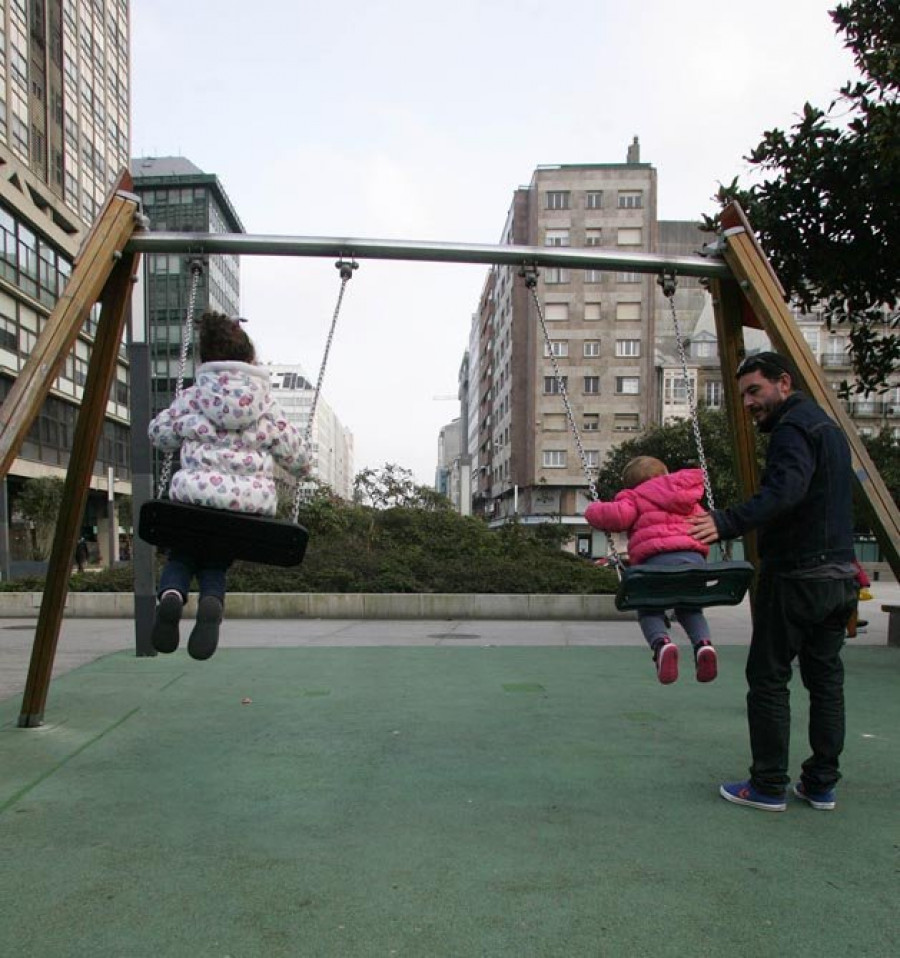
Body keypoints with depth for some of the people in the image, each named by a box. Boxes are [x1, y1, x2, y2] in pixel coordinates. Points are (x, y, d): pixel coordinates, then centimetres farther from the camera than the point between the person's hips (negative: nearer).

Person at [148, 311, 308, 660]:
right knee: (215, 562, 22)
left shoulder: (192, 397, 8)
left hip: (196, 493, -1)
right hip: (252, 500, 1)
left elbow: (158, 433, 19)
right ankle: (213, 603, -15)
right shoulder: (266, 404, 9)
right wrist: (301, 468, 35)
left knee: (182, 555, 24)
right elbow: (293, 452, 13)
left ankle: (170, 594, -13)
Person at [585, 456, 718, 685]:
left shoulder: (635, 497, 16)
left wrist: (593, 510, 15)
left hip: (656, 560, -4)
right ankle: (703, 643, -4)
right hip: (694, 558, 4)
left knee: (649, 609, 16)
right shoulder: (690, 498, 32)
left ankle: (661, 643, -16)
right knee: (689, 609, 27)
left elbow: (618, 515, -3)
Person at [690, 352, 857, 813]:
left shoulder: (793, 427, -12)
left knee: (768, 679, 0)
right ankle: (822, 784, 21)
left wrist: (727, 522, -41)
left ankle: (768, 787, 7)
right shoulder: (830, 427, 19)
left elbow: (785, 491, -30)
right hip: (838, 575, 10)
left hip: (794, 576, -9)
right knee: (826, 679, 13)